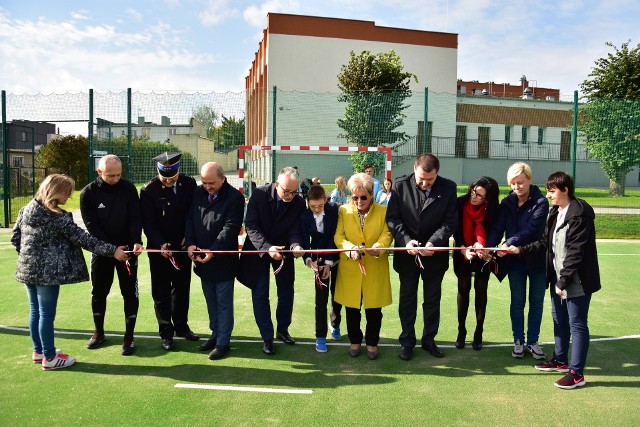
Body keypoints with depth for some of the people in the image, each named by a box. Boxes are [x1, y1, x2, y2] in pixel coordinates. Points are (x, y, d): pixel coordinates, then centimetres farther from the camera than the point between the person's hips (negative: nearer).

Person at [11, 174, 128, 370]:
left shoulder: (26, 210, 5)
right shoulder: (58, 218, -18)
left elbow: (15, 237, 12)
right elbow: (83, 239, -17)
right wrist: (113, 250, -15)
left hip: (27, 269, 8)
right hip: (47, 272, -8)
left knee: (35, 311, 18)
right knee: (47, 314, 2)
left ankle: (38, 351, 31)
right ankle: (49, 357, 13)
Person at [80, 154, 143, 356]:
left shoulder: (128, 188, -6)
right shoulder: (88, 193, -7)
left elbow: (135, 218, -8)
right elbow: (91, 225, -10)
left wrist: (137, 241, -25)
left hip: (127, 248, -1)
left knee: (130, 293, 1)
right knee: (98, 292, 12)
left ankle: (129, 336, 11)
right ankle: (99, 332, 31)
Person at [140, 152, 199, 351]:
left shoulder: (189, 184, -3)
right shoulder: (148, 191, -12)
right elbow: (148, 223, -12)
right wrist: (161, 245, -24)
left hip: (183, 246, 3)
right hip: (160, 249, -3)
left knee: (182, 288, 14)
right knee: (161, 292, 6)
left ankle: (181, 326, 29)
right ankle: (166, 332, 19)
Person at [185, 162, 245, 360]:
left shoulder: (234, 197, -14)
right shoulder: (198, 193, 5)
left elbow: (230, 228, -18)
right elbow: (189, 219, 6)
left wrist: (213, 251, -23)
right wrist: (190, 243, -9)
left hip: (223, 260, -6)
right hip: (202, 258, 6)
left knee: (224, 302, 4)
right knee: (211, 300, 18)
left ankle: (223, 342, 15)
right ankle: (215, 334, 32)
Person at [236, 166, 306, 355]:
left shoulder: (299, 202, -15)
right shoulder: (259, 194, -21)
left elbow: (295, 230, -15)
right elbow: (251, 226, -23)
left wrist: (295, 245, -38)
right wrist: (267, 247, -36)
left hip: (282, 249, 2)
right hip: (258, 250, -2)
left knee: (286, 292, 11)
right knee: (260, 295, 1)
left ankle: (282, 330, 33)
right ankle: (267, 337, 15)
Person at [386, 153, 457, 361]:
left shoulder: (448, 188, -9)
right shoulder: (401, 185, -9)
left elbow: (450, 221, -9)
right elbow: (392, 217, -9)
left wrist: (433, 243, -23)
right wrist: (406, 241, -22)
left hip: (435, 253, 1)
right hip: (407, 252, 0)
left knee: (433, 299, 14)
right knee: (407, 298, 13)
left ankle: (429, 339, 31)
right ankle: (407, 340, 27)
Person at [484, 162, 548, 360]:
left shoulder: (540, 203, -10)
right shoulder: (507, 203, 0)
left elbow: (531, 230, -22)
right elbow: (497, 229, -8)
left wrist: (509, 243, -34)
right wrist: (488, 246, -26)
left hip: (536, 259, -2)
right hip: (515, 260, 2)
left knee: (536, 301, 9)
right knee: (517, 301, 8)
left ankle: (533, 341, 23)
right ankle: (518, 341, 21)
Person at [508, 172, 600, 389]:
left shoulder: (580, 214, -19)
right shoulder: (555, 213, 8)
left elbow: (575, 252, -21)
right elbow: (545, 243, 12)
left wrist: (563, 281, -19)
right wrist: (521, 250, 2)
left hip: (577, 281, -9)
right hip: (558, 278, 9)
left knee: (577, 324, 2)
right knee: (559, 320, 19)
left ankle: (577, 373, 13)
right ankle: (561, 360, 36)